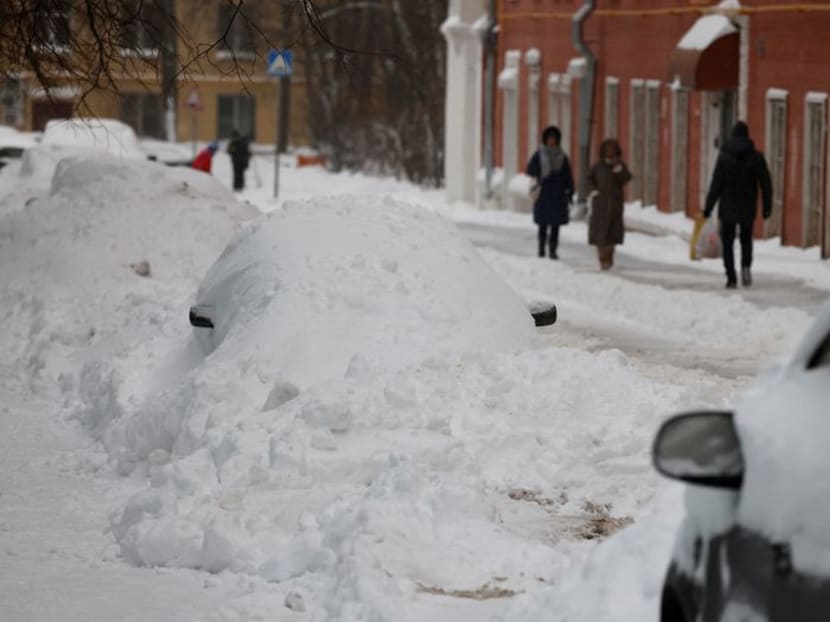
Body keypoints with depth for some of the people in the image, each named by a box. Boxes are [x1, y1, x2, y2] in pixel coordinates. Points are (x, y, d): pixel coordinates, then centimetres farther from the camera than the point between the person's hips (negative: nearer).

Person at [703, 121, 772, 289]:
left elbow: (716, 184, -9)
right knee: (746, 239, 20)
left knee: (727, 243, 7)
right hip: (748, 207, 2)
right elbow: (766, 184, -1)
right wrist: (767, 207, 7)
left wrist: (708, 207, -5)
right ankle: (746, 266, -5)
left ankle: (731, 278, 0)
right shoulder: (756, 157, -1)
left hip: (728, 207, -2)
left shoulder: (724, 156, -7)